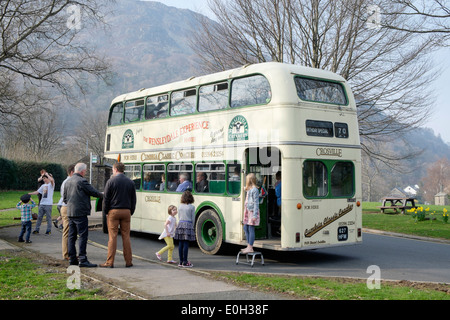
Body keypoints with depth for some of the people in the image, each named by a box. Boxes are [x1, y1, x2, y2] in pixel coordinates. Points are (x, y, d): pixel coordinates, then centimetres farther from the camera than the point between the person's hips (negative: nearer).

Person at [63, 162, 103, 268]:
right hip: (80, 213, -9)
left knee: (71, 236, 10)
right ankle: (82, 260, -10)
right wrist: (102, 195, 12)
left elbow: (65, 199, 20)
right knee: (83, 235, -7)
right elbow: (93, 192, -6)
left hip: (70, 212, 9)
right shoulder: (81, 181, -11)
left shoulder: (68, 182, 15)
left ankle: (72, 259, 14)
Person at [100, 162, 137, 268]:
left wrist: (105, 211, 5)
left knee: (113, 237, -2)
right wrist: (131, 212, 16)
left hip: (113, 211, -3)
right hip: (126, 211, 3)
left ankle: (110, 262, 0)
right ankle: (128, 261, 9)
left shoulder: (111, 181, -4)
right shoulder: (130, 182, 7)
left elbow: (106, 198, -4)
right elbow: (133, 199, 10)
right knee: (126, 236, 7)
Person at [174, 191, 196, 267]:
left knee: (180, 244, 7)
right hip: (188, 225, -4)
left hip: (180, 224, 4)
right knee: (186, 244, -3)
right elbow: (193, 219, -1)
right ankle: (185, 262, -1)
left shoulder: (180, 206, 7)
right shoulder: (192, 207, -4)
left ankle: (181, 261, 12)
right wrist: (192, 226, 11)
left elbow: (179, 217, 12)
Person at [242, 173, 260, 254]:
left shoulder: (254, 190, -13)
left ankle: (250, 248, -2)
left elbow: (256, 203, -16)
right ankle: (248, 246, 19)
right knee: (245, 228, 12)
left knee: (251, 229, -6)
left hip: (252, 211, -10)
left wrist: (254, 215, -19)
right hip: (247, 211, 10)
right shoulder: (249, 189, 16)